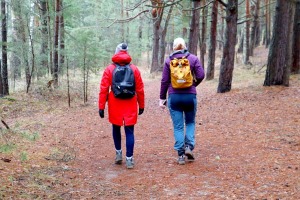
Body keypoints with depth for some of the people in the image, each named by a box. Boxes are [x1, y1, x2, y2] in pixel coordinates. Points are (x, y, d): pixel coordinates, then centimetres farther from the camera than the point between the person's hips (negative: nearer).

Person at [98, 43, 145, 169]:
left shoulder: (109, 69, -1)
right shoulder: (134, 69, 2)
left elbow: (103, 89, -5)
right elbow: (140, 89, 4)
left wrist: (101, 107, -2)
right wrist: (141, 105, 13)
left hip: (115, 105, 0)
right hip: (130, 105, 0)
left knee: (116, 128, 20)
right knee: (129, 131, 3)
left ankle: (118, 153, 26)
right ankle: (129, 158, 0)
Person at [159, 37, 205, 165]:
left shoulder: (168, 60, 2)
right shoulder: (193, 59, 1)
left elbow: (164, 81, 0)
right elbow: (201, 76, -6)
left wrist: (162, 98, 7)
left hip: (174, 96, 0)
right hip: (190, 95, 0)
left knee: (178, 126, 6)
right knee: (190, 122, 19)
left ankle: (181, 155, 5)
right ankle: (189, 146, 1)